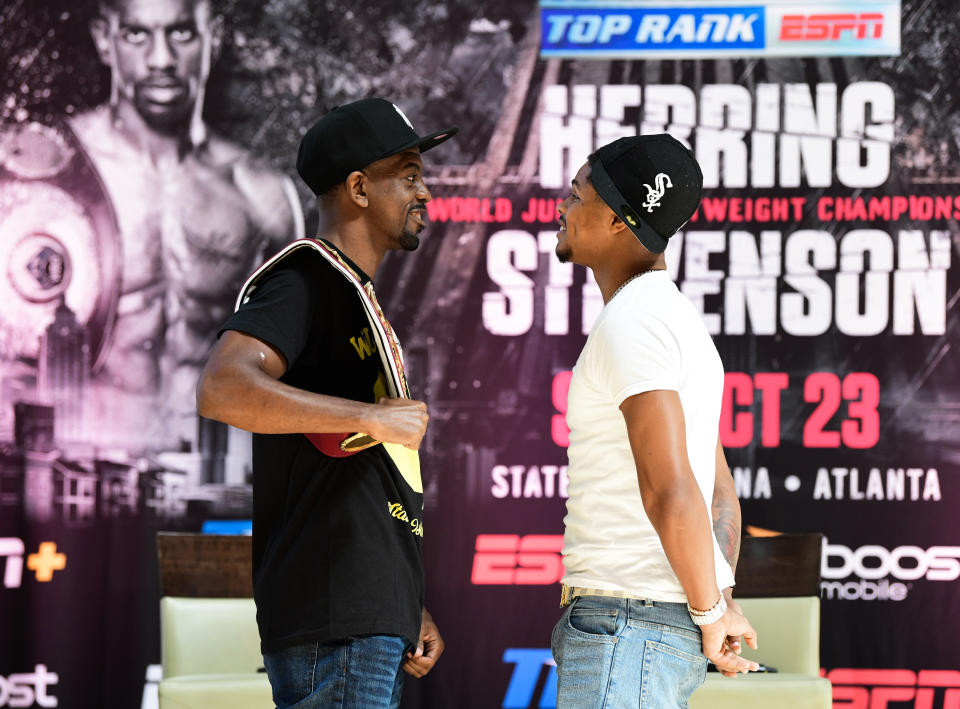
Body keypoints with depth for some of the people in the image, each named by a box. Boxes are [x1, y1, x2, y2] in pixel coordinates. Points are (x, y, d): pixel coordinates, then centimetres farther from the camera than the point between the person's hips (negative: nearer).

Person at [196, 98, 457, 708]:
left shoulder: (358, 298, 24)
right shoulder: (304, 280, -7)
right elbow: (222, 390, -26)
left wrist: (408, 608, 22)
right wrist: (373, 417, -24)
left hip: (373, 620, 10)